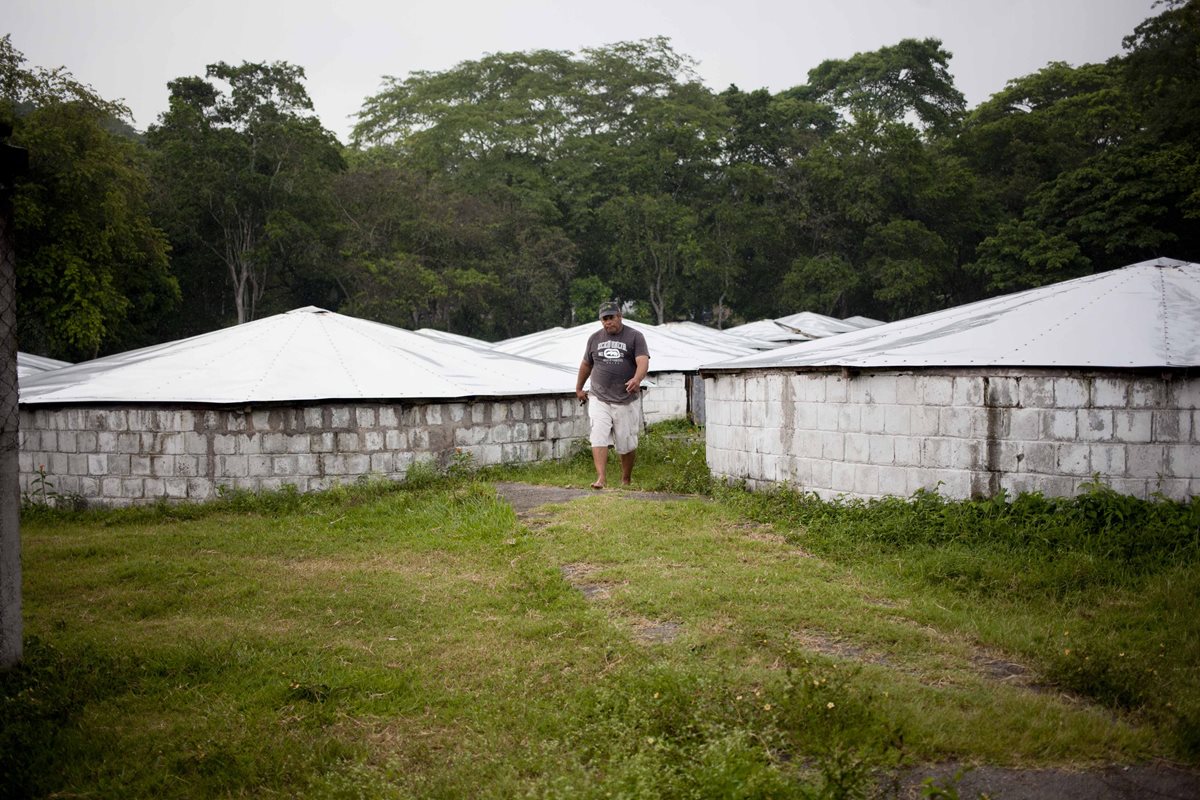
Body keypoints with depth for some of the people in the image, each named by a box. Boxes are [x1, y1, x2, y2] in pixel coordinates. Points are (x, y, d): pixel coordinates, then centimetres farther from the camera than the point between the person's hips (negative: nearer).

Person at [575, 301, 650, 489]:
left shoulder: (635, 337, -1)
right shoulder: (595, 338, 12)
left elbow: (643, 361, -15)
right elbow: (586, 364, 25)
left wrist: (637, 379, -35)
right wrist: (579, 388, 31)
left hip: (626, 401, -2)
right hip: (599, 400, 2)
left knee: (627, 444, 6)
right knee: (599, 438, -15)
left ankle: (626, 479, 25)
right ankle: (601, 478, -18)